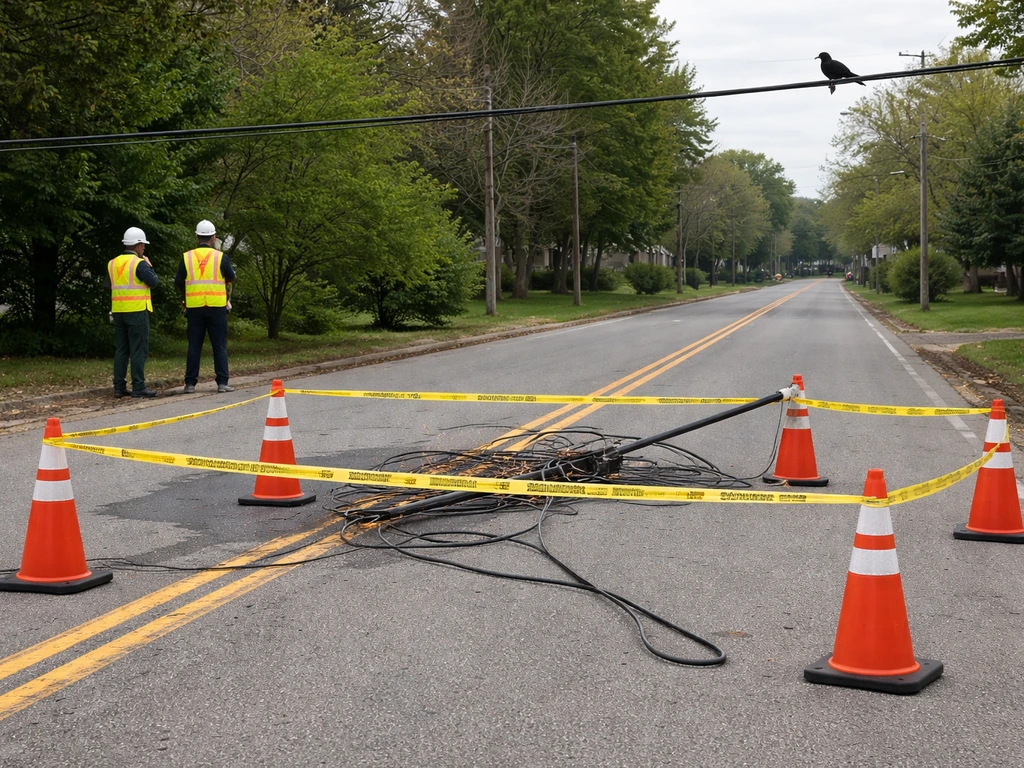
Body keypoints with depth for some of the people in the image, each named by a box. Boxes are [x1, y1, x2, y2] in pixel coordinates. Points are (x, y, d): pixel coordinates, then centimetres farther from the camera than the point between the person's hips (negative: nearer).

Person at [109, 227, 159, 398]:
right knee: (139, 351, -4)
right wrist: (149, 266, 3)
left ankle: (119, 387, 10)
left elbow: (109, 286, 15)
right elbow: (154, 282, -9)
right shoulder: (139, 263, -10)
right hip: (137, 311, -7)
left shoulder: (113, 263, 11)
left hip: (118, 311, 7)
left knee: (121, 350, 10)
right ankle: (138, 387, -6)